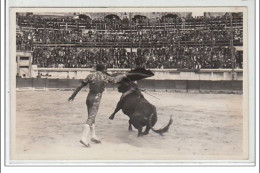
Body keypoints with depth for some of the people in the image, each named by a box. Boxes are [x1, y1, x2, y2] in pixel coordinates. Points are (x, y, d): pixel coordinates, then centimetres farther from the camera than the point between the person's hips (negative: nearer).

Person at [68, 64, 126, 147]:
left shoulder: (90, 76, 4)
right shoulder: (105, 77, -2)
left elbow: (80, 86, 4)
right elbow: (115, 79, 14)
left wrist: (73, 95, 11)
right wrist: (122, 76, 34)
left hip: (89, 97, 5)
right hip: (96, 100, -5)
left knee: (91, 117, 18)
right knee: (90, 119, -9)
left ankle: (93, 136, 17)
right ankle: (84, 138, -19)